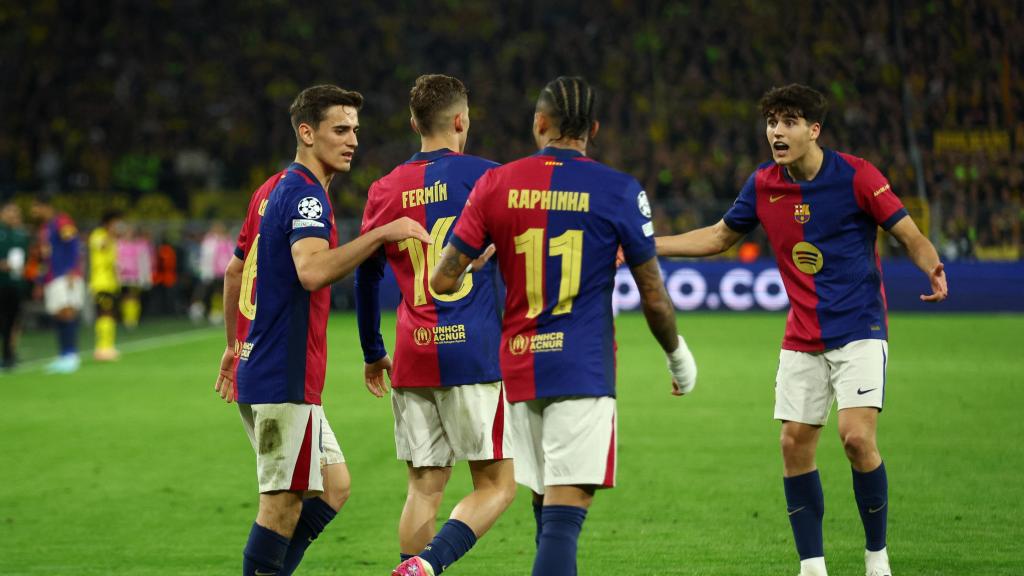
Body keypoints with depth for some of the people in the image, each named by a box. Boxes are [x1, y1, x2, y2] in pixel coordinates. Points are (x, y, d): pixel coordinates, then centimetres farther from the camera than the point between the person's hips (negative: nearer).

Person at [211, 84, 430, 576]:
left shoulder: (272, 191, 16)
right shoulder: (305, 195, -14)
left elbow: (235, 271, 26)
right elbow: (312, 271, -33)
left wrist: (234, 344, 34)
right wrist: (382, 234, -34)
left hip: (258, 369, 10)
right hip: (285, 377, -10)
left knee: (333, 485, 14)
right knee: (284, 501, -5)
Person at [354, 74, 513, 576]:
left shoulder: (384, 190, 10)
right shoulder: (482, 175, -3)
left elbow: (365, 279, 17)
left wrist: (373, 355, 28)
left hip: (411, 360, 4)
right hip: (474, 354, -4)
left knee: (424, 488, 9)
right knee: (496, 485, 1)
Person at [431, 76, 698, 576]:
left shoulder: (495, 184, 2)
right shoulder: (619, 191, -4)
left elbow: (443, 281, 2)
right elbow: (654, 296, 1)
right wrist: (677, 354, 19)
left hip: (519, 366, 4)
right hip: (583, 370, -4)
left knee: (546, 509, 17)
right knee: (566, 512, -10)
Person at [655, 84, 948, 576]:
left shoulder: (855, 175, -12)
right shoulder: (763, 184, 2)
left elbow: (910, 236, -9)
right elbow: (719, 236, 16)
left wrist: (934, 270, -31)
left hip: (859, 331, -5)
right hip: (802, 340, 5)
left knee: (857, 437, -18)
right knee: (795, 444, 0)